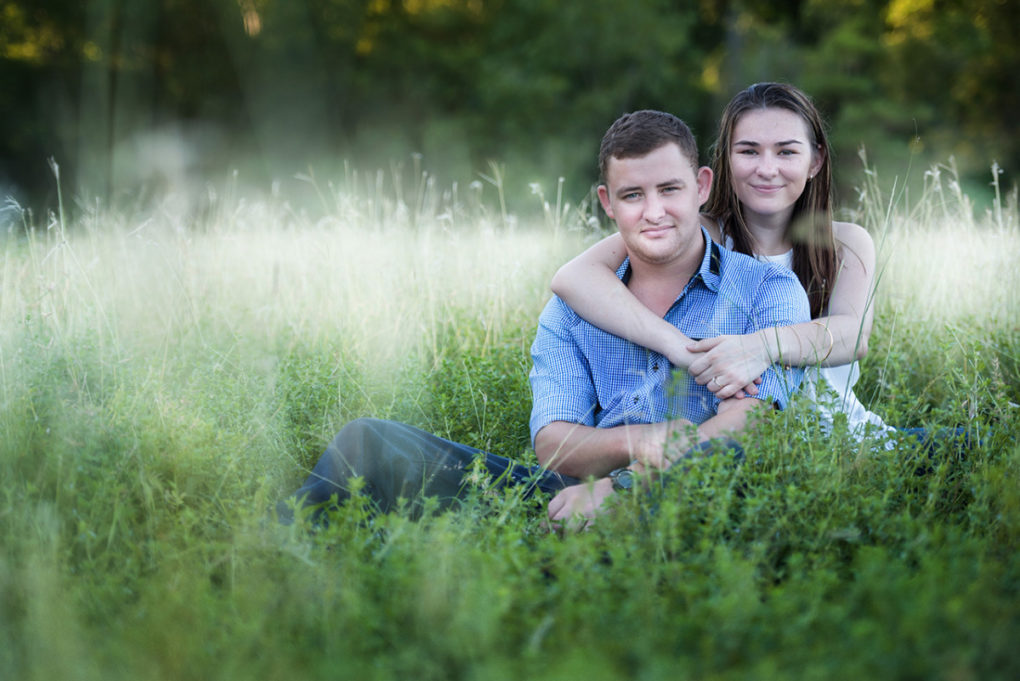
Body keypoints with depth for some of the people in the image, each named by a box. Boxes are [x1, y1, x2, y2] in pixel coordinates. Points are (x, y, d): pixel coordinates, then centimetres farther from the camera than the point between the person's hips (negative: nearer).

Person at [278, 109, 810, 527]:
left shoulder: (767, 292, 8)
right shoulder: (571, 310, 18)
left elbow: (749, 421, -8)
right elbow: (552, 443, 4)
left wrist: (617, 484, -21)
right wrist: (637, 441, -20)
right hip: (570, 503, 3)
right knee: (370, 441, -13)